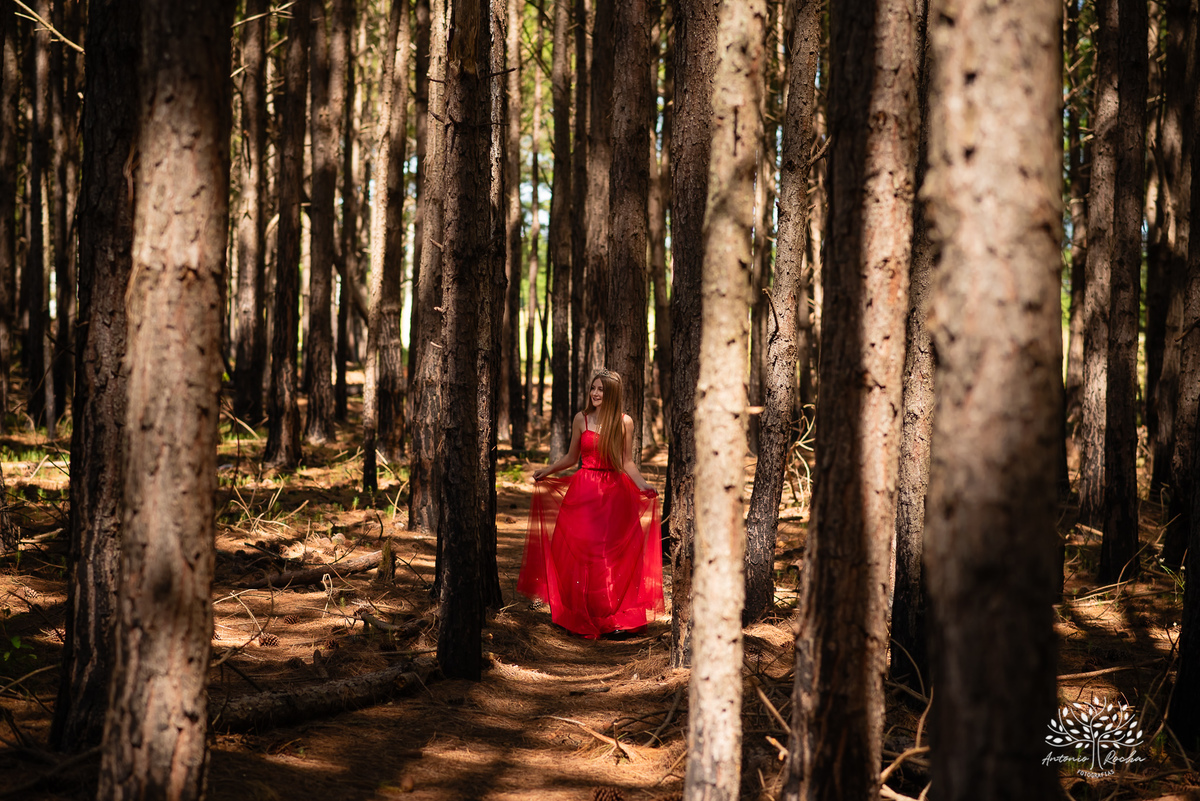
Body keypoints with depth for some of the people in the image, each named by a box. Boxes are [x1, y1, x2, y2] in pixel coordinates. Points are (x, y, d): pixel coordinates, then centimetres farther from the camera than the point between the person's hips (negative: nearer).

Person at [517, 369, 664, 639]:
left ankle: (611, 615, 8)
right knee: (579, 552, -1)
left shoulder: (624, 422, 3)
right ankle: (582, 615, 10)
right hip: (583, 492, 1)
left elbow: (626, 462, 5)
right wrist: (545, 472, 6)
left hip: (613, 493, -1)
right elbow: (571, 458, 14)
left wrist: (643, 486, -7)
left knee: (612, 553, -1)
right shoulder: (581, 419, 5)